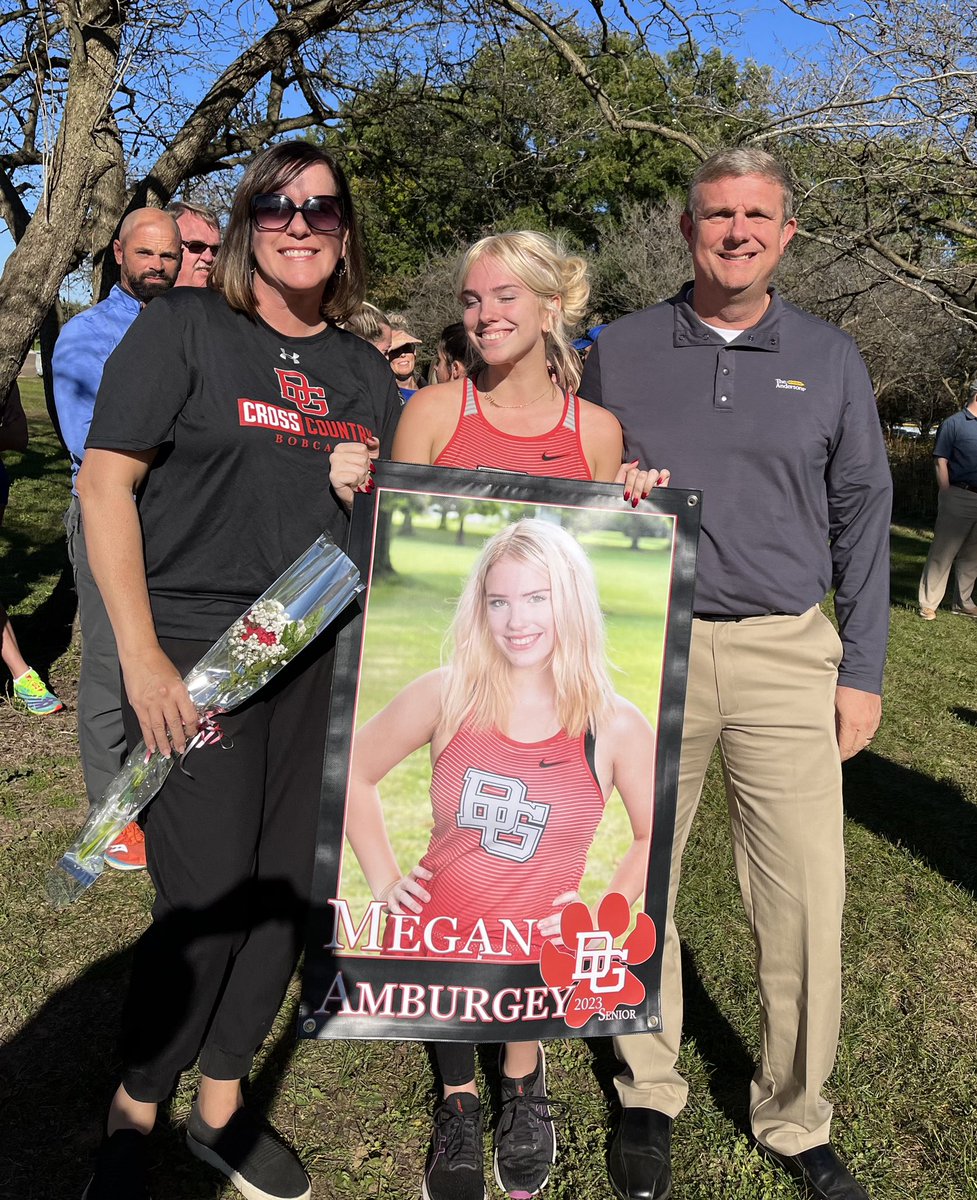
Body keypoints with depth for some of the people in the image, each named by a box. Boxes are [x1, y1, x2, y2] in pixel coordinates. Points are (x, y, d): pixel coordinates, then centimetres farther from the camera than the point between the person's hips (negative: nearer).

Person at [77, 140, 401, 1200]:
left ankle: (222, 1109, 33)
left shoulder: (364, 369, 12)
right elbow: (104, 482, -9)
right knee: (206, 905, -5)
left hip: (317, 658, 5)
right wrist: (141, 659, -15)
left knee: (283, 892, 11)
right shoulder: (184, 327, -4)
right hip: (192, 652, -5)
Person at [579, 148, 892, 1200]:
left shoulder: (830, 361, 9)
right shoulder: (620, 352, 7)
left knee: (806, 904, 1)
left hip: (787, 655, 0)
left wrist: (862, 669, 4)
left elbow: (861, 519, 9)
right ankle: (649, 1096, 30)